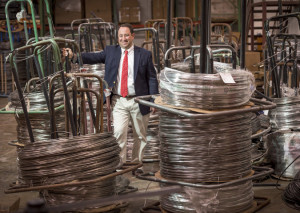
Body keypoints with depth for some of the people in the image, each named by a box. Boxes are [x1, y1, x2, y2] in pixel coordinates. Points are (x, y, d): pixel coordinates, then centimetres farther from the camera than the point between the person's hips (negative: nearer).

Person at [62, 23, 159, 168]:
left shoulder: (144, 54, 2)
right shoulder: (110, 51, 6)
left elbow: (152, 78, 3)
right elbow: (93, 57, -6)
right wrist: (73, 55, -21)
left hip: (138, 101, 0)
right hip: (118, 101, 0)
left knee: (140, 135, 10)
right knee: (119, 132, -12)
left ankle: (137, 163, 27)